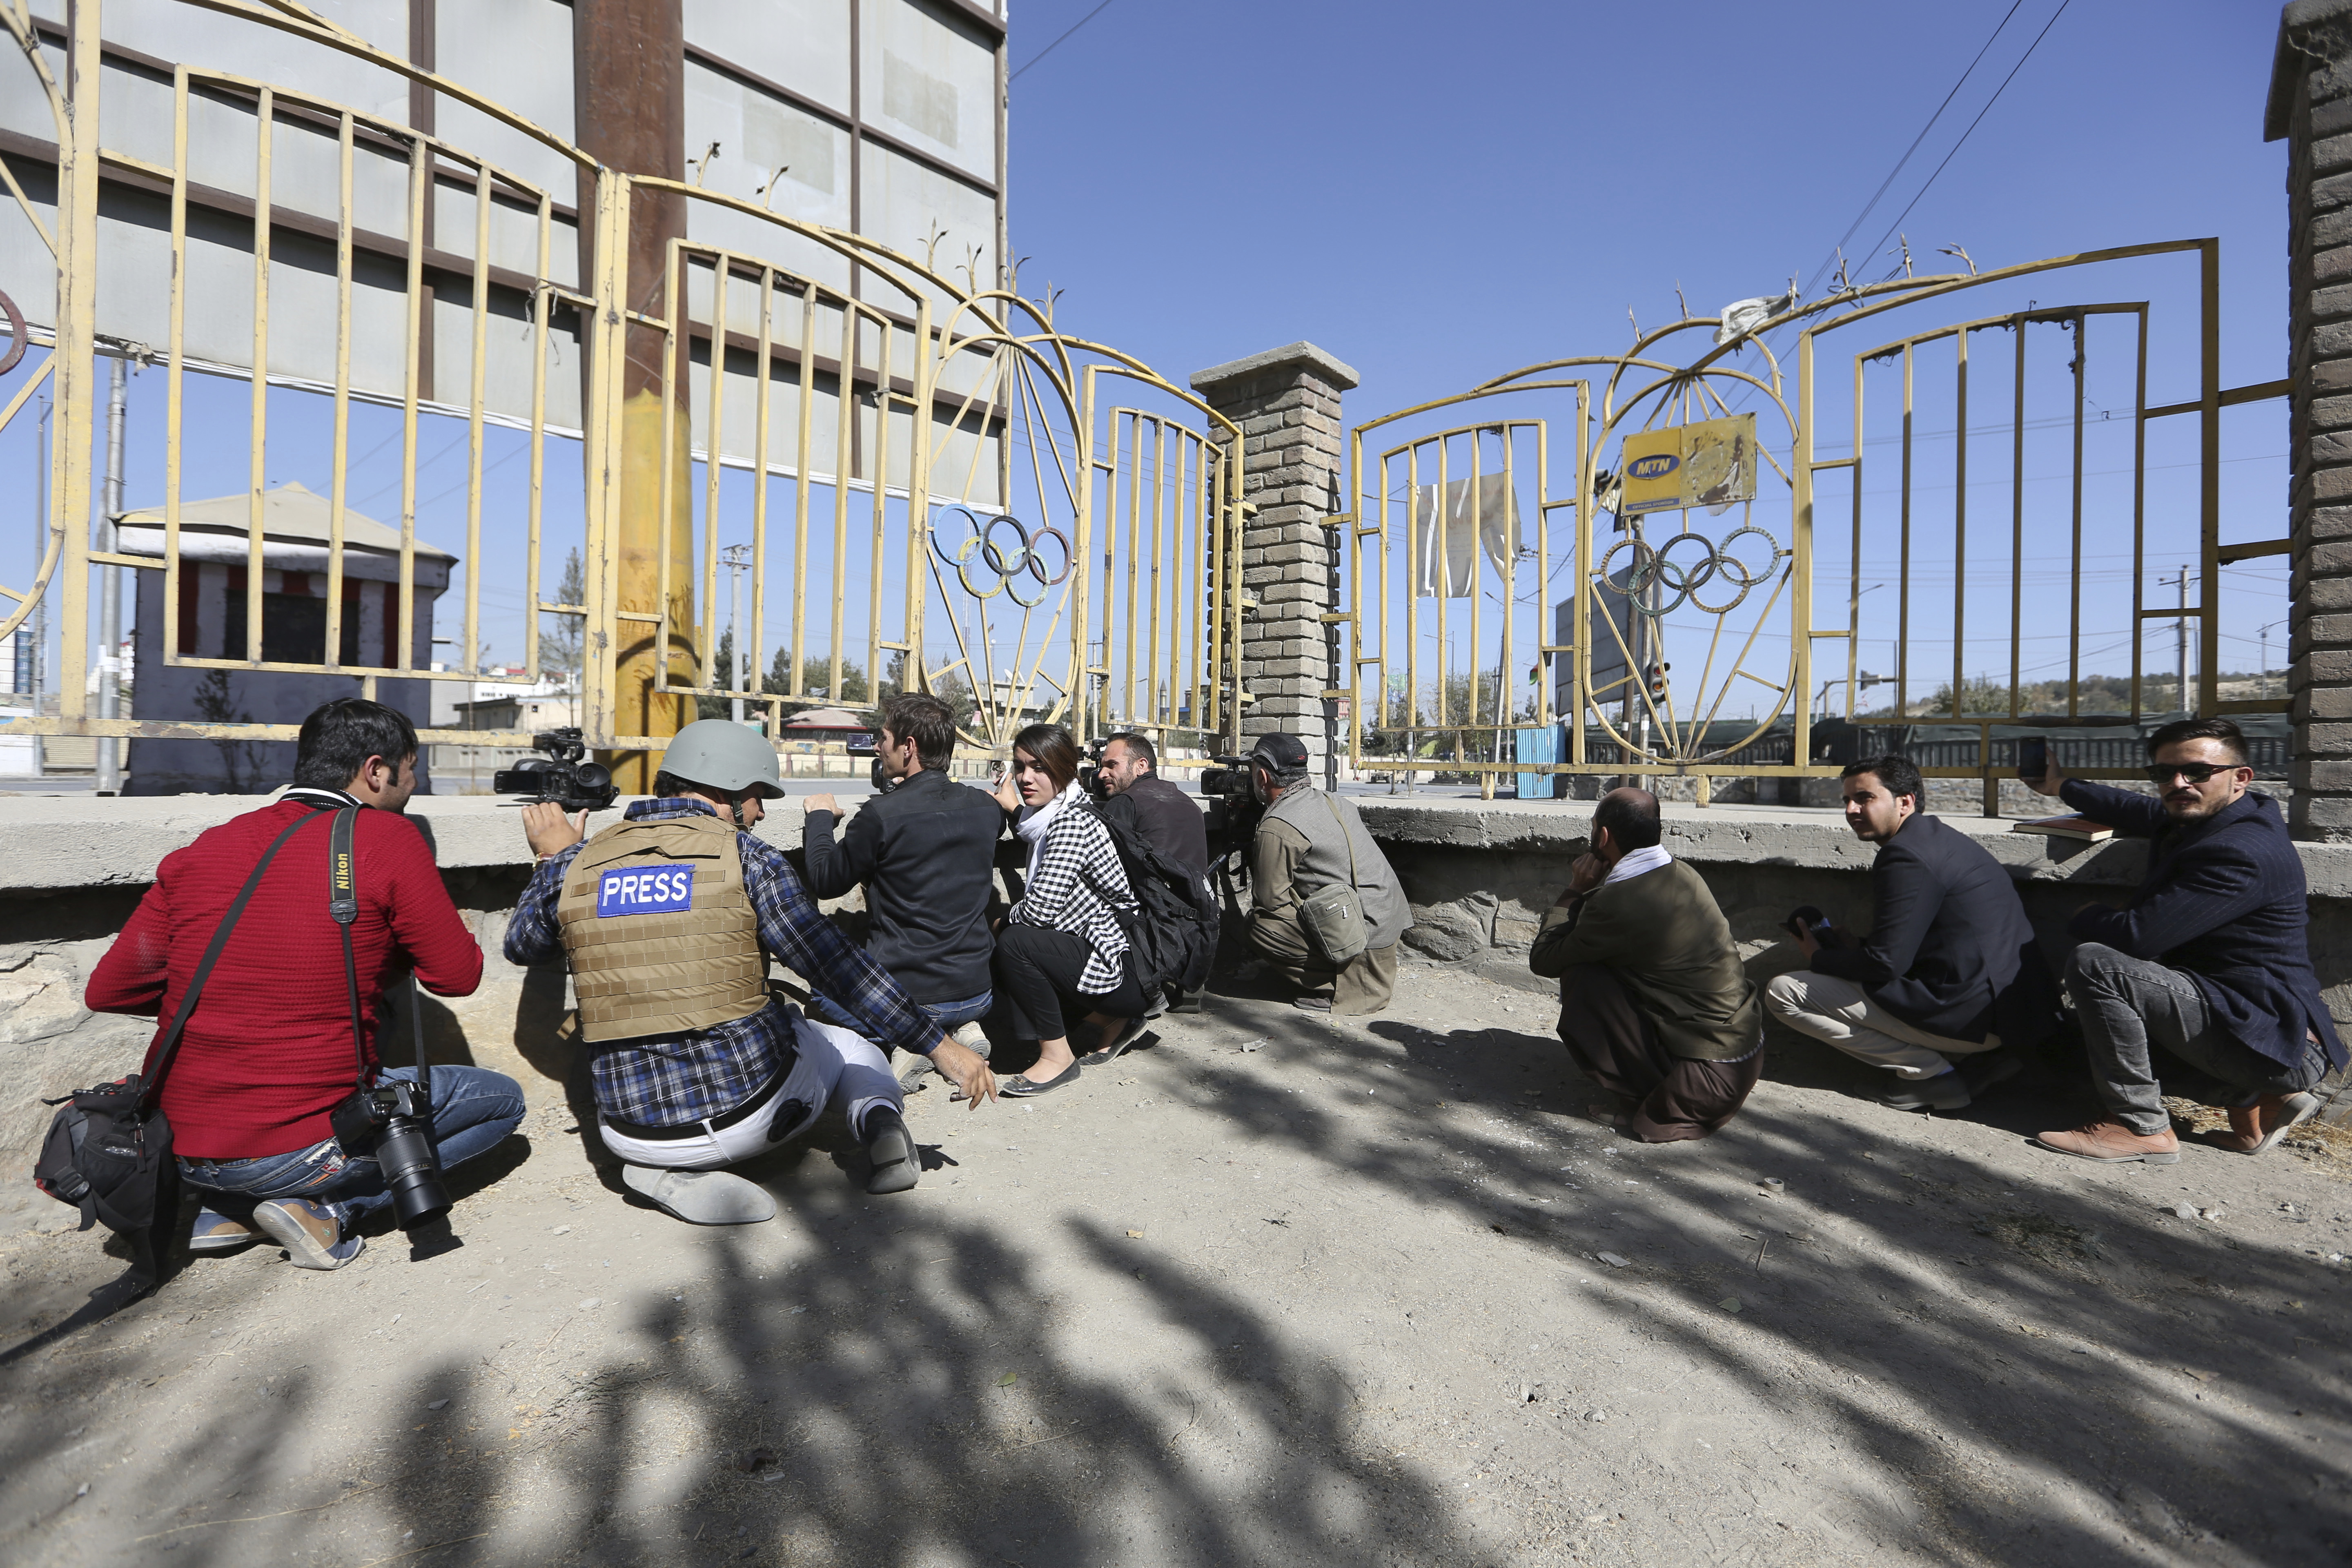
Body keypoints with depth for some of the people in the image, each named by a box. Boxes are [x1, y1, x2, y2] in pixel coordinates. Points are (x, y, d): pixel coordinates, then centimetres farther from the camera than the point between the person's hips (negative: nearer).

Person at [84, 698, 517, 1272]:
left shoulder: (202, 849, 3)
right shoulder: (386, 838, -12)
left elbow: (106, 992, 6)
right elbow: (459, 976, -7)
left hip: (178, 1149, 6)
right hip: (300, 1148, -6)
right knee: (503, 1099, 10)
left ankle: (223, 1210, 17)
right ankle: (327, 1209, -2)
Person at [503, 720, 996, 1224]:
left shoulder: (577, 865, -1)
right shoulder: (748, 857, -12)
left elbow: (521, 947, 20)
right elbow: (839, 969, -16)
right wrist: (940, 1047, -12)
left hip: (633, 1133, 3)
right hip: (751, 1111, -2)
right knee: (847, 1044, 27)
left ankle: (671, 1172, 7)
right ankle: (879, 1119, -5)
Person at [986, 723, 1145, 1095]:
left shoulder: (1071, 822, -19)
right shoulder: (1051, 817, 8)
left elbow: (1041, 908, -26)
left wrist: (1002, 921, -5)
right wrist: (1014, 809, 22)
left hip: (1130, 973, -10)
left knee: (1015, 943, -21)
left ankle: (1058, 1057, -5)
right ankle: (1108, 1018, 17)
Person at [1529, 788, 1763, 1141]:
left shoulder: (1616, 901, -23)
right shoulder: (1683, 874, 2)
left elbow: (1543, 961, -9)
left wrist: (1576, 891, -2)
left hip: (1708, 1081, -8)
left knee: (1580, 977, -11)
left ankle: (1648, 1101, 2)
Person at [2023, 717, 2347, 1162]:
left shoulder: (2241, 853, -23)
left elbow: (2138, 937, -29)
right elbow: (2138, 812, 31)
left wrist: (2088, 917, -8)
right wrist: (2063, 786, 39)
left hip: (2277, 1045, -11)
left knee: (2094, 964, -25)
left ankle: (2140, 1125, -15)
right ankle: (2254, 1101, 10)